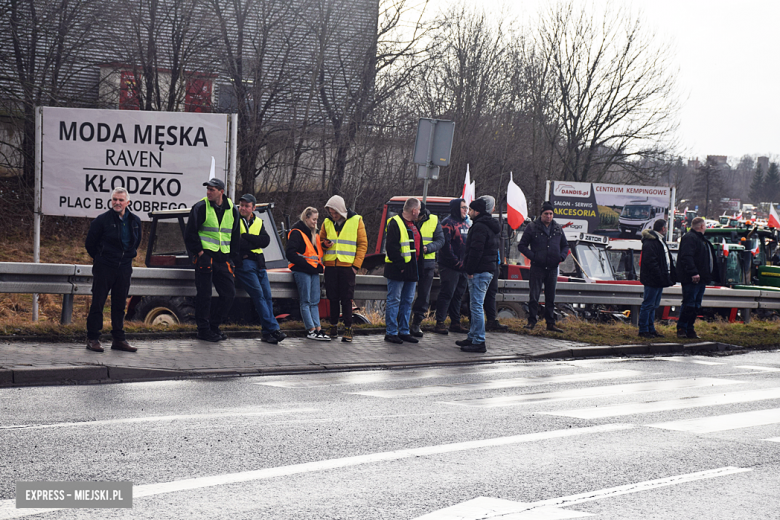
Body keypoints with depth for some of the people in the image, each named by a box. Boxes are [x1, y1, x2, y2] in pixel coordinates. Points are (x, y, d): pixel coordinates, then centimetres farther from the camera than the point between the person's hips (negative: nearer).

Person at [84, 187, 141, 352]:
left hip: (124, 269, 4)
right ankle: (92, 339, 4)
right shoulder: (102, 220, -8)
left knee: (119, 305, 8)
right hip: (104, 268, -4)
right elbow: (89, 243, 1)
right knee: (98, 303, -2)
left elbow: (136, 241, 24)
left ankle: (118, 339, 14)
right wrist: (100, 258, 7)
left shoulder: (135, 221, 6)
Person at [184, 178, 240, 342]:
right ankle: (204, 330, 7)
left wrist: (233, 259, 10)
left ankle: (214, 325, 16)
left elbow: (235, 236, 16)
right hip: (205, 256, -5)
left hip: (223, 259, 5)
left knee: (229, 294, 2)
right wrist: (199, 251, -10)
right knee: (204, 294, -3)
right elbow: (190, 233, -2)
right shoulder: (200, 208, -4)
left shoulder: (231, 210, 9)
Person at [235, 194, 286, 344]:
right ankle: (273, 328, -14)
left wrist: (246, 237, -10)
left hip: (258, 263, 6)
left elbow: (266, 240, 0)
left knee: (267, 296, -1)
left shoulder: (258, 222, 17)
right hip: (243, 262, -6)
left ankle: (267, 332, 1)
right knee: (258, 295, -13)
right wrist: (255, 242, -8)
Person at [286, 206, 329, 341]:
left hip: (313, 271, 8)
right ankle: (311, 330, -6)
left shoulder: (314, 234, 19)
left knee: (315, 302, 6)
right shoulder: (296, 233, -7)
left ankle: (318, 329, 5)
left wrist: (319, 265, 8)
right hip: (302, 271, -8)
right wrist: (306, 265, -16)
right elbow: (290, 253, -15)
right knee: (306, 302, -5)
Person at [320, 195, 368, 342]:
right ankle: (333, 327, 14)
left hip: (347, 266, -3)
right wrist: (324, 244, -5)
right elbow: (321, 240, 20)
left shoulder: (356, 221, 1)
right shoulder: (327, 222, 9)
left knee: (347, 299, -4)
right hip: (330, 265, 3)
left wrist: (356, 264, -5)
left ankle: (348, 329, -1)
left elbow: (362, 244, 2)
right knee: (332, 298, 5)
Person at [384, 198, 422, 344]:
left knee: (407, 301, 11)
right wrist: (400, 265, -21)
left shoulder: (414, 225, 17)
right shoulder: (395, 223, -11)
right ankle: (391, 333, 0)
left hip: (411, 270, 9)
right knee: (394, 301, -4)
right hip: (398, 271, -9)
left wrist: (417, 267, 17)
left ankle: (404, 331, 18)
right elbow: (391, 247, -18)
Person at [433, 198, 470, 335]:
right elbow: (445, 245, -17)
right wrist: (455, 262, -17)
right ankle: (439, 323, -6)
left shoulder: (465, 224, 18)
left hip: (462, 266, 8)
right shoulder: (448, 223, -9)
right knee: (447, 294, -8)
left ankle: (455, 323, 18)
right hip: (450, 267, -8)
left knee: (458, 295, 12)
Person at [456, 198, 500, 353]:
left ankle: (479, 342, -10)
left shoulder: (479, 227, -14)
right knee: (476, 305, 18)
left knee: (476, 306, -9)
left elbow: (476, 251, -21)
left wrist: (470, 270, -16)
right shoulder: (490, 226, 19)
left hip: (479, 271, -11)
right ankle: (473, 337, 24)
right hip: (488, 269, 11)